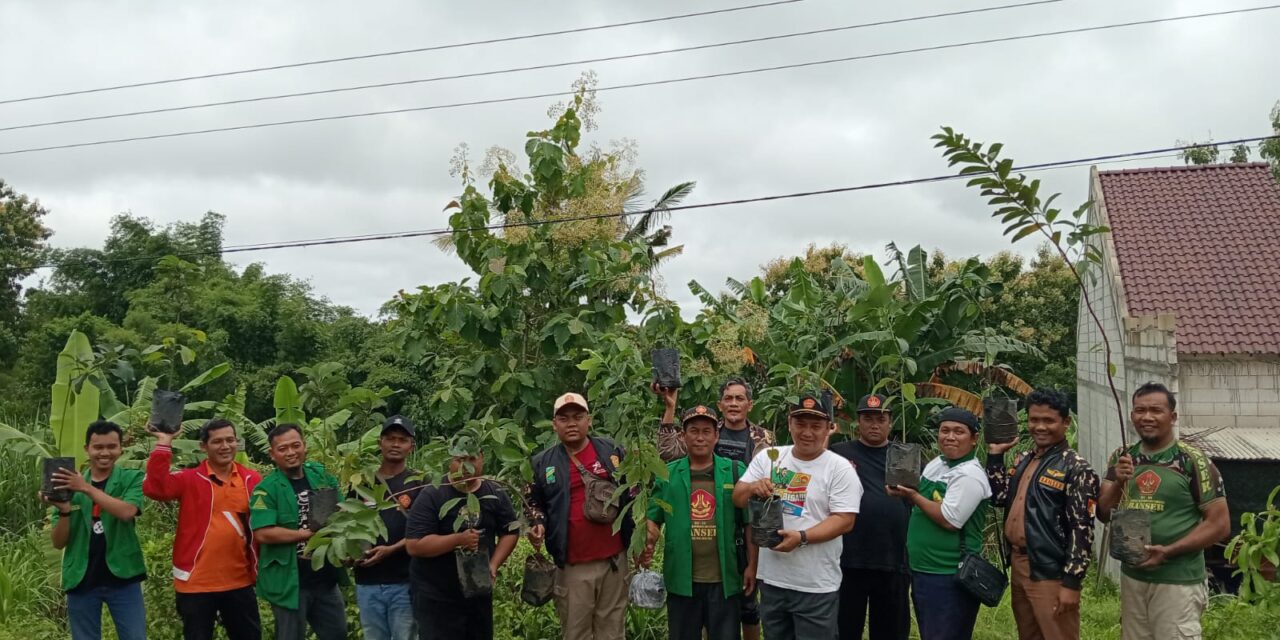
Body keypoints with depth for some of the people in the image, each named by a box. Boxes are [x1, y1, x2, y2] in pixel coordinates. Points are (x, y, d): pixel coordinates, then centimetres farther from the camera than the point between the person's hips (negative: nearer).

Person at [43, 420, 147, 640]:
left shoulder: (131, 478, 0)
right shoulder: (69, 485, 5)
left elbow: (127, 512, -20)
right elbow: (59, 543, 4)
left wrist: (87, 488, -23)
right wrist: (64, 511, -14)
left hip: (122, 576, -2)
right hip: (81, 580, 2)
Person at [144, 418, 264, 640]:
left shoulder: (252, 479, 2)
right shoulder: (190, 480, -5)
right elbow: (155, 488, -23)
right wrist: (164, 444, -23)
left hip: (240, 581, 3)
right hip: (196, 582, -3)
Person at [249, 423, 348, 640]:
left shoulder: (321, 477, 5)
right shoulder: (267, 489, -12)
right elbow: (263, 533, -22)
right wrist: (309, 534, -21)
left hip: (326, 579, 6)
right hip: (290, 582, -5)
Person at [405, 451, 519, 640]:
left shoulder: (495, 494, 0)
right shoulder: (432, 496, -15)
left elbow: (511, 531, 8)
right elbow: (414, 545, -19)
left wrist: (493, 565, -8)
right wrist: (458, 539, -27)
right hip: (436, 599, -5)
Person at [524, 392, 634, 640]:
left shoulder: (612, 451, 4)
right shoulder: (542, 462, 2)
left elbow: (633, 494, 9)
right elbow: (533, 502, 14)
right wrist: (538, 525, -6)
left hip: (614, 559, 1)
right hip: (572, 566, -1)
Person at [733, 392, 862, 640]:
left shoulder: (840, 468, -7)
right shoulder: (767, 458, 4)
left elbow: (844, 520, -12)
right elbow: (737, 499, 6)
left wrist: (801, 537, -24)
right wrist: (752, 487, -18)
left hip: (816, 586, -4)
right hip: (771, 579, 4)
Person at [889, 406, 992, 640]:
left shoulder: (970, 475, -17)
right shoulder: (935, 463, 10)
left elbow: (949, 520, -22)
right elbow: (925, 502, 22)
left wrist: (913, 496, -17)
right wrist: (903, 490, 3)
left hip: (949, 578, -9)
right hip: (921, 571, 9)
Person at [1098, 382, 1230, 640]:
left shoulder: (1193, 461, -10)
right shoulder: (1121, 458, 4)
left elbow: (1220, 524, -10)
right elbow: (1104, 514, 5)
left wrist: (1168, 551, -19)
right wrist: (1117, 483, -14)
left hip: (1178, 580, -5)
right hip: (1132, 576, 5)